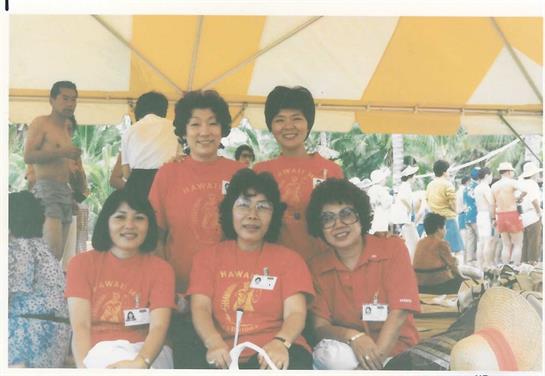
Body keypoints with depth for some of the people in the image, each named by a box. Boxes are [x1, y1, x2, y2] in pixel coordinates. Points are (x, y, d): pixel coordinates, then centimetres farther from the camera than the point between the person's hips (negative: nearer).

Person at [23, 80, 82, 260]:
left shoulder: (66, 130, 24)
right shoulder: (41, 123, 0)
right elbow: (28, 156, -12)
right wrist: (62, 152, -16)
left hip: (65, 191, 8)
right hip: (46, 190, -8)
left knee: (58, 253, 4)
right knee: (53, 252, -21)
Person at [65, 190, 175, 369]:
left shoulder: (160, 269, 8)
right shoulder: (82, 263, 9)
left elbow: (159, 327, -8)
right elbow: (80, 325, -3)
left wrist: (140, 363, -30)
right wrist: (84, 367, -22)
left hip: (143, 351, 1)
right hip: (98, 350, 0)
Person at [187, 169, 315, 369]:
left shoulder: (289, 259, 12)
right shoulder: (207, 257, 15)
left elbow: (295, 312, -2)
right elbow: (200, 308, 0)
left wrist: (280, 342, -26)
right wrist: (214, 343, -23)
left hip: (275, 352, -1)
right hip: (224, 355, 2)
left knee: (296, 363, -36)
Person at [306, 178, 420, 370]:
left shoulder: (393, 248, -5)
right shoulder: (318, 266, 3)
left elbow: (398, 314, -13)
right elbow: (320, 326, -3)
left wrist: (373, 360, -22)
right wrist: (352, 336, -24)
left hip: (395, 349, -2)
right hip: (349, 350, 2)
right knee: (328, 354, -32)